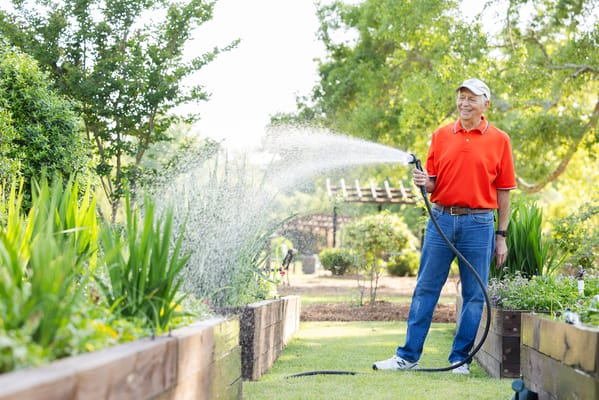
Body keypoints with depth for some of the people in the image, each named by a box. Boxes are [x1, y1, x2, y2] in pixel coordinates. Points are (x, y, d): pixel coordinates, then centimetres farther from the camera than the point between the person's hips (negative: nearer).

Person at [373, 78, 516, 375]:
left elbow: (503, 192, 3)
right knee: (425, 289, 4)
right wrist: (423, 182, -14)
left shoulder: (499, 140, 2)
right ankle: (408, 356, 10)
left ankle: (460, 359, 14)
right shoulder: (441, 135, 8)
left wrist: (502, 236, 1)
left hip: (478, 224, -2)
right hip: (441, 219, 2)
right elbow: (432, 183, 11)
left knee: (474, 295, 3)